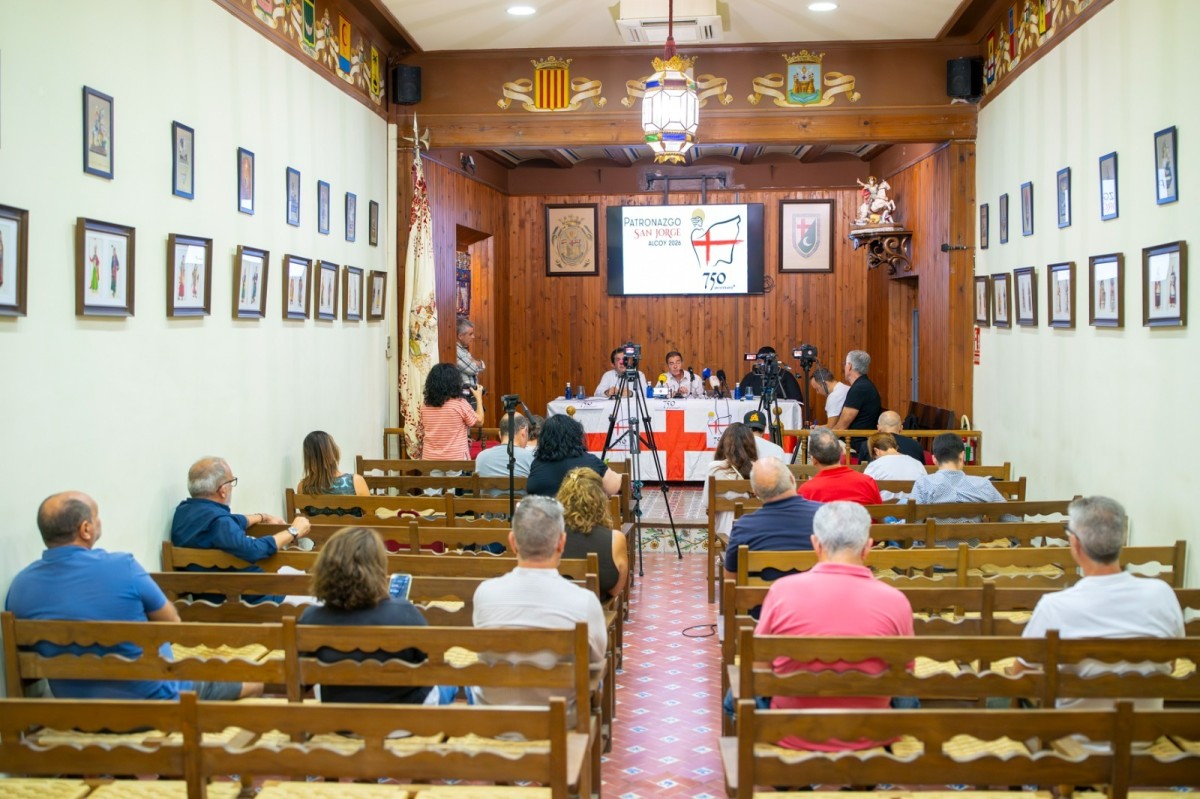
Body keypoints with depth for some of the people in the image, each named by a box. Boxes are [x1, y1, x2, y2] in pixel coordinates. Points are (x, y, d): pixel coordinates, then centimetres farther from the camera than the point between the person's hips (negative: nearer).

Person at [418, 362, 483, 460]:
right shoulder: (460, 404, -11)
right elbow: (479, 421, 3)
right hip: (456, 460, -4)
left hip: (429, 459, 4)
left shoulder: (425, 406, 2)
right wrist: (479, 398, 15)